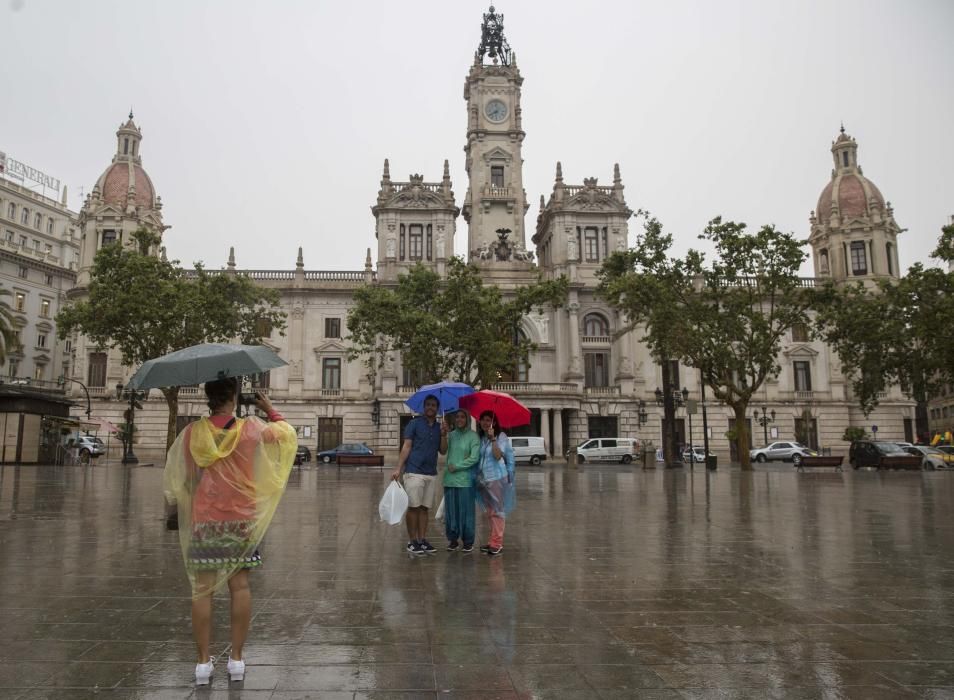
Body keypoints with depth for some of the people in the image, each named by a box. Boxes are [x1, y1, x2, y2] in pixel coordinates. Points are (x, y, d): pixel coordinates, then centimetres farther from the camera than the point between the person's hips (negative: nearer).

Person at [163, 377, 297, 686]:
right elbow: (287, 432, 9)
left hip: (203, 521, 0)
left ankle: (203, 661, 13)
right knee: (240, 586, 7)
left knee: (202, 589, 7)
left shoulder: (191, 433, -6)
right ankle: (236, 658, 13)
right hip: (241, 520, 0)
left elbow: (176, 476, 0)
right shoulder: (251, 429, -8)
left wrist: (176, 499, 19)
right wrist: (270, 409, 22)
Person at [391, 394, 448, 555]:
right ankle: (412, 542, 5)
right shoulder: (415, 424, -1)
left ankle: (423, 540, 13)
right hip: (414, 472, -5)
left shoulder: (440, 427, 13)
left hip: (431, 474, 5)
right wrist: (398, 468, -12)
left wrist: (444, 434, -7)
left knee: (424, 508, 8)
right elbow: (406, 447, -4)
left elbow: (443, 451, 9)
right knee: (413, 507, -2)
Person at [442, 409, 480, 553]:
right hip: (449, 479, 4)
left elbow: (474, 458, -9)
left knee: (466, 511, 0)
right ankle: (453, 540, 17)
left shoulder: (473, 436, -2)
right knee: (451, 511, 7)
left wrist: (456, 466, -8)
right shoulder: (451, 435, 12)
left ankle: (468, 542, 9)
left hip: (465, 480, -4)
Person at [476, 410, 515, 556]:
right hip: (483, 478, 6)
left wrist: (493, 438, -22)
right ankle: (493, 541, 19)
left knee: (497, 510, -4)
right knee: (489, 511, 12)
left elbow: (497, 455, -19)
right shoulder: (480, 438, 10)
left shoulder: (501, 436, -6)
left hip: (497, 478, -6)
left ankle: (497, 543, -1)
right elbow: (476, 457, 11)